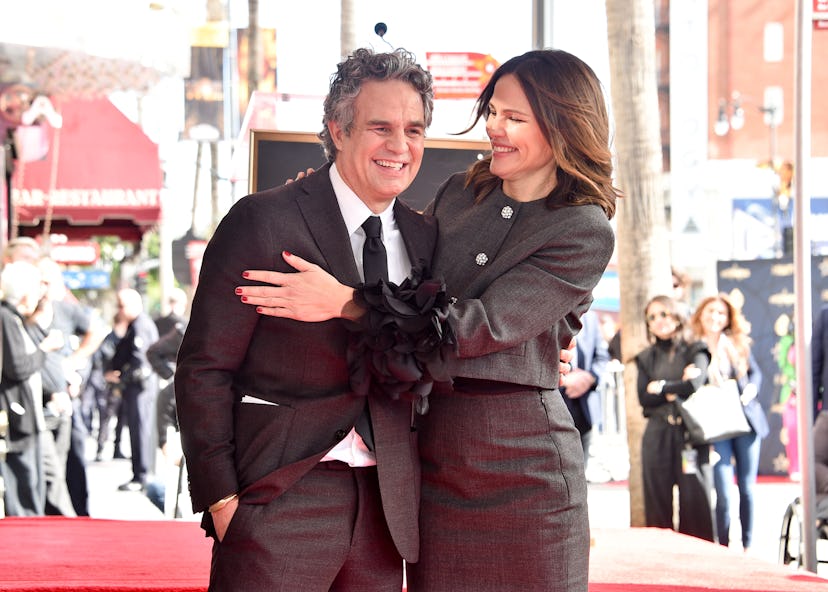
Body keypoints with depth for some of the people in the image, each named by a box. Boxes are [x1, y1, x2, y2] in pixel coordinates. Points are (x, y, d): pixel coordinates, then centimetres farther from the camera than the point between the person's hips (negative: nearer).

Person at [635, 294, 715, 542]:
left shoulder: (694, 352, 7)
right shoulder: (646, 358, 16)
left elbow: (695, 385, -10)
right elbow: (644, 398, 3)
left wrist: (662, 387, -1)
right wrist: (678, 388, -5)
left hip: (690, 435, -3)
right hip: (657, 436, 3)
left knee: (695, 495, -7)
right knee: (658, 499, -1)